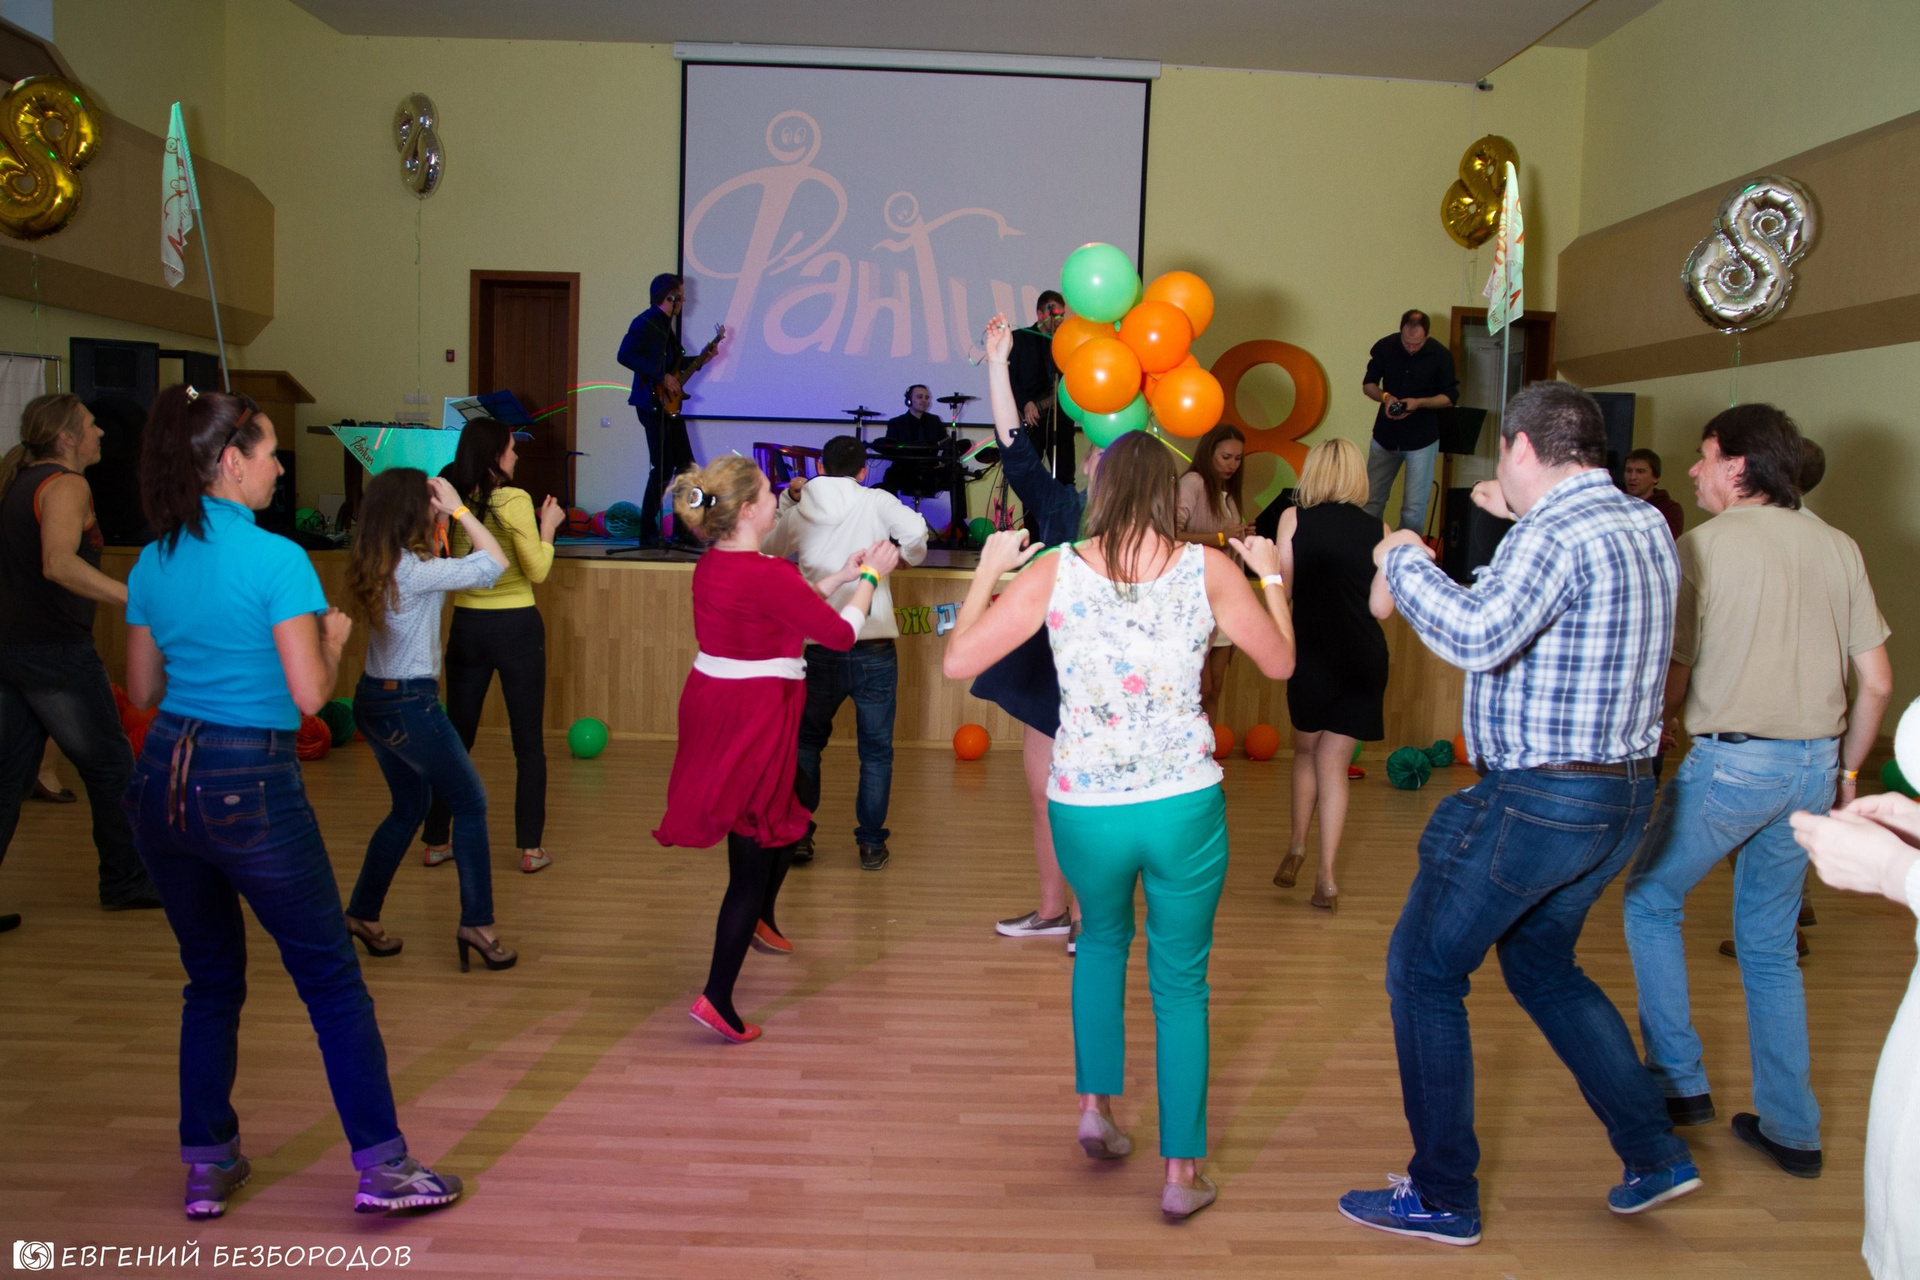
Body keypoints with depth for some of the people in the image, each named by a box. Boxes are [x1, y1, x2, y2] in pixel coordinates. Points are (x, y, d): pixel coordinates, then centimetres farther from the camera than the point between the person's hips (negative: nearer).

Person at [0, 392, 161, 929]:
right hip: (56, 653, -8)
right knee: (111, 769, 7)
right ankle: (124, 880, 18)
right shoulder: (65, 485, -14)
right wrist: (137, 599, -40)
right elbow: (59, 564, -31)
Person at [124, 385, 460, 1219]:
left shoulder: (152, 565, 7)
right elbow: (310, 692, -15)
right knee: (332, 981, 4)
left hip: (162, 782, 7)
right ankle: (382, 1166, 8)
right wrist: (334, 636, 3)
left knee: (211, 982, 19)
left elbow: (143, 691, 14)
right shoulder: (275, 558, -14)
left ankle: (208, 1165, 25)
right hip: (250, 788, -6)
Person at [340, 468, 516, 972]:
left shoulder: (374, 565, 4)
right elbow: (494, 563, -22)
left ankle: (362, 914, 28)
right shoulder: (412, 570, -21)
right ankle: (476, 923, 8)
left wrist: (445, 518, 8)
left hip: (373, 700, 9)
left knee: (409, 807, 22)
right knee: (471, 804, 5)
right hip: (410, 706, -9)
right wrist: (459, 509, -14)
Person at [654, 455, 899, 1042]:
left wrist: (842, 575, 18)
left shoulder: (712, 565, 6)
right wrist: (869, 578, 0)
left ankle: (760, 921, 47)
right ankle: (718, 998, 4)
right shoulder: (764, 575, -22)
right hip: (752, 721, -9)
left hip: (714, 703, 9)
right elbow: (841, 633, -15)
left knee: (792, 817, 27)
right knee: (753, 857, 0)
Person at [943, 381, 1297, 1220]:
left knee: (1104, 937, 31)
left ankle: (1096, 1106, 26)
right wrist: (1272, 577, 25)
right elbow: (1280, 663, 9)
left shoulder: (1052, 573, -3)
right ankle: (1182, 1174, 20)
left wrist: (988, 571, 14)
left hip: (1084, 809, 1)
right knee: (1181, 982, 14)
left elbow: (957, 661, 0)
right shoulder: (1210, 569, -2)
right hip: (1184, 804, -1)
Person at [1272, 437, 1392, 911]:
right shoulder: (1378, 528, 1)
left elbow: (1281, 589, -5)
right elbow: (1382, 607, -1)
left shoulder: (1294, 518, -3)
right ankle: (1326, 875, 9)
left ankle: (1297, 848, 18)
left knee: (1307, 750, 24)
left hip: (1314, 653, -1)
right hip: (1364, 658, 2)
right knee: (1334, 762, 12)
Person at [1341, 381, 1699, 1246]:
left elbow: (1477, 635, -34)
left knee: (1422, 971, 4)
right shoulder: (1647, 525, 9)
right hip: (1622, 792, 9)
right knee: (1542, 964, 27)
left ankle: (1442, 1198, 11)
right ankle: (1655, 1153, 27)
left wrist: (1403, 559, -19)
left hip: (1538, 799, -9)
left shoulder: (1556, 534, -19)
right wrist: (1521, 518, 28)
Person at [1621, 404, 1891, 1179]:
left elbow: (1672, 681, -9)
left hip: (1732, 759, -6)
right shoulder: (1838, 548, 8)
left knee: (1651, 901, 15)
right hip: (1813, 764, 6)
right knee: (1770, 945, 17)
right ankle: (1791, 1129, 21)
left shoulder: (1704, 545, -8)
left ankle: (1679, 1081, 16)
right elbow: (1877, 682, 8)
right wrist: (1845, 771, 19)